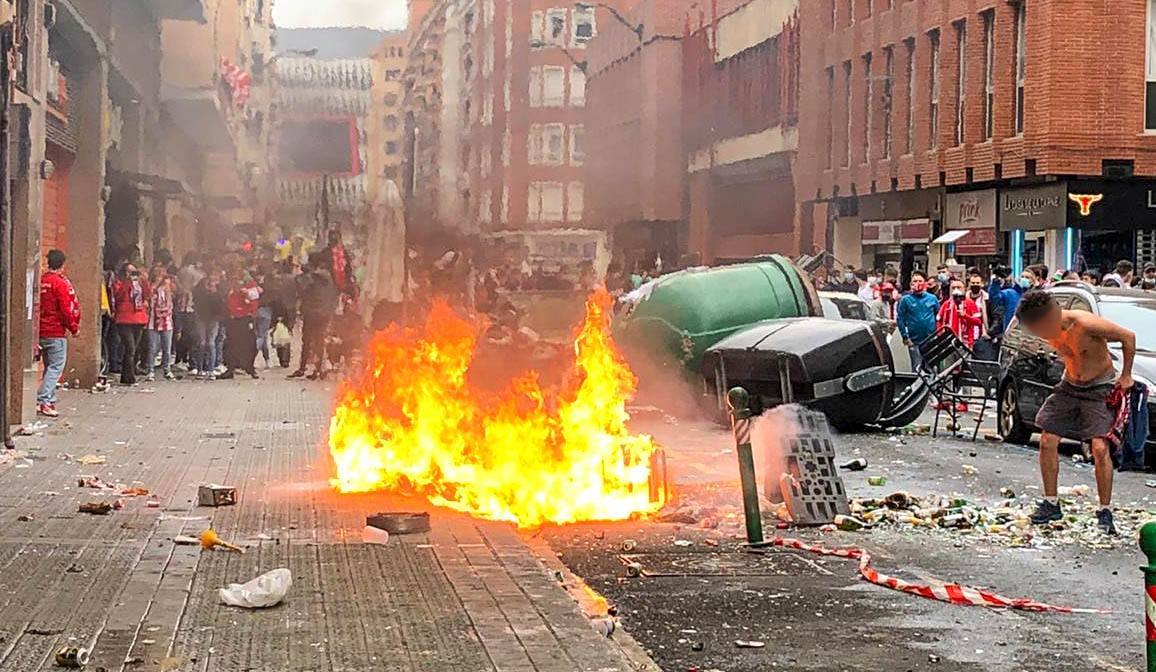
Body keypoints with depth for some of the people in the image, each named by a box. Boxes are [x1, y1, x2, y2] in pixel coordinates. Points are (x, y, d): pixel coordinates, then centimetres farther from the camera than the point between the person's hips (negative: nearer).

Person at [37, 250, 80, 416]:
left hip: (42, 332, 7)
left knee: (50, 367, 15)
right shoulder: (60, 283, -13)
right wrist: (74, 327, -2)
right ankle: (42, 401, -14)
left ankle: (50, 401, 15)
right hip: (57, 332, -7)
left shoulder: (41, 281, 7)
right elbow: (65, 309, -15)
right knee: (56, 367, -5)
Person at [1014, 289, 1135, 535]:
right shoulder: (1049, 330, -9)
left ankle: (1105, 512, -5)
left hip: (1100, 388, -6)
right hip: (1069, 386, 6)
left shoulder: (1086, 324, -29)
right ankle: (1051, 504, 13)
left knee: (1100, 448, -17)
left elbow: (1128, 337, -17)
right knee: (1047, 442, 0)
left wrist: (1125, 376, -10)